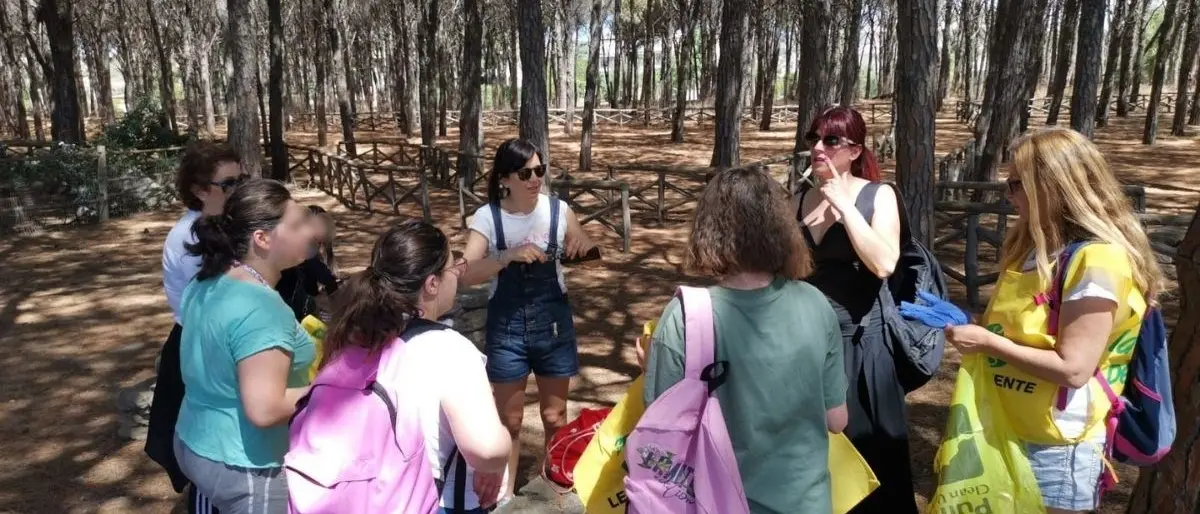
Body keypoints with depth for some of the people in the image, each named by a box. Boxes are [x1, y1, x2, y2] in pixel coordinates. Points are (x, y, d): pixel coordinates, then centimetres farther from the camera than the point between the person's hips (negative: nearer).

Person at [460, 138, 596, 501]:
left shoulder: (558, 210, -7)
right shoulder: (487, 217, -10)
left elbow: (589, 258, 4)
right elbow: (468, 275, -18)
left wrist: (583, 247, -19)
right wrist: (509, 256, -33)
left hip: (553, 319, 1)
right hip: (507, 323, -1)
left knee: (555, 416, 14)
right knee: (509, 418, 12)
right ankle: (506, 492, 32)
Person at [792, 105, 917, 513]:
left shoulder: (878, 196, -6)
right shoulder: (800, 200, 5)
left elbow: (883, 265, -22)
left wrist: (843, 204, -20)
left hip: (860, 342, -4)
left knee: (865, 450, 9)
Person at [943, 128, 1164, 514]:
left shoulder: (1097, 260, -21)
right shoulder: (1038, 245, 6)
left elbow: (1073, 369, -24)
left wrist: (988, 342, -20)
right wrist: (970, 326, -1)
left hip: (1056, 447, -8)